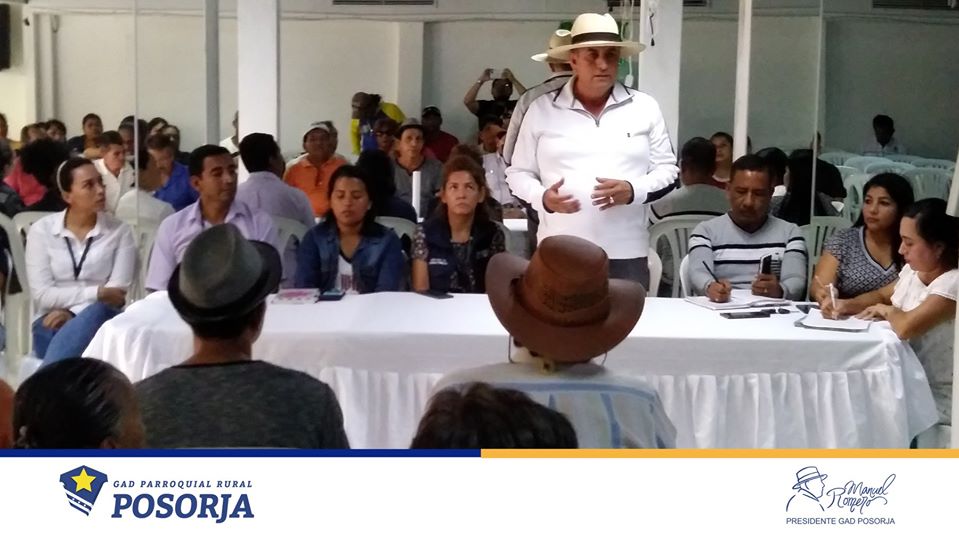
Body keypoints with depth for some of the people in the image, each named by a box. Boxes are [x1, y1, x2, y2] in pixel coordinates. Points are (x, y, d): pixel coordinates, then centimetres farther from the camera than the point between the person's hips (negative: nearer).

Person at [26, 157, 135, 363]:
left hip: (99, 320, 1)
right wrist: (96, 292, -12)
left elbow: (117, 293, -3)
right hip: (52, 323, -1)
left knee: (98, 312, -36)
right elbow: (42, 294, -4)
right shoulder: (42, 230, 5)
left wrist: (71, 312, -16)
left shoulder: (119, 231, 6)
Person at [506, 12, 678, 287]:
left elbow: (667, 170, 9)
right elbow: (518, 172, 10)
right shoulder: (541, 109, 5)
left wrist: (633, 191, -11)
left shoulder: (645, 107, 7)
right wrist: (543, 198, -12)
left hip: (626, 255, 1)